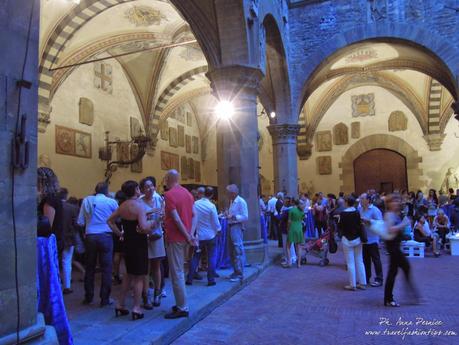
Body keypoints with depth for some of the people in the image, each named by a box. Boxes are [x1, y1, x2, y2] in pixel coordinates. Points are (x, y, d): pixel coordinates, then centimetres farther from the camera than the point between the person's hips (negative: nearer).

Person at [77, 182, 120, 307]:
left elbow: (80, 222, 2)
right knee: (106, 268, 4)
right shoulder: (112, 202, -2)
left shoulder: (87, 200, 3)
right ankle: (105, 299, 7)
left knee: (90, 268, 15)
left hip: (90, 237, 3)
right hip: (105, 236, -2)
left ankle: (88, 297, 25)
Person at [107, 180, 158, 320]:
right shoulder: (139, 206, -18)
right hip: (139, 244, -8)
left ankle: (120, 305, 25)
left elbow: (110, 221, 13)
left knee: (129, 274, 20)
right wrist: (154, 222, -10)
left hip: (127, 243, 8)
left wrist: (120, 233, 12)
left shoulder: (122, 206, 5)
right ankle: (136, 309, 6)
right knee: (139, 277, 3)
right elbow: (144, 227, -27)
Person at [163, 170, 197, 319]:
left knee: (176, 273, -1)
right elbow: (194, 215, 4)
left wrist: (188, 236, -13)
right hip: (185, 238, 8)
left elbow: (176, 219, -18)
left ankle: (182, 308, 6)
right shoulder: (187, 193, 11)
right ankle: (180, 304, 27)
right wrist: (191, 234, -3)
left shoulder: (169, 194, -12)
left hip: (175, 238, -8)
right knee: (179, 271, 18)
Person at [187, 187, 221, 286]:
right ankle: (211, 279, 8)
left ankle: (190, 279, 14)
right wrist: (218, 229, 9)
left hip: (198, 235, 4)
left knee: (195, 257, 12)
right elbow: (216, 222, -10)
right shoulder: (211, 206, -17)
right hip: (210, 235, -3)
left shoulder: (195, 204, -6)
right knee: (211, 257, 7)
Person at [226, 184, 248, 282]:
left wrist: (233, 216, -20)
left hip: (237, 227, -10)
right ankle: (236, 271, 26)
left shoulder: (241, 202, -13)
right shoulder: (232, 202, 15)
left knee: (238, 251, -6)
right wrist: (228, 215, 7)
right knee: (231, 251, 15)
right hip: (230, 227, 10)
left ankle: (239, 274, 0)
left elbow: (245, 217, -16)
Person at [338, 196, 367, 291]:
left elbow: (339, 227, -5)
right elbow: (360, 225, -2)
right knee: (359, 262, 11)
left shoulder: (343, 213, -12)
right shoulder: (357, 212, -3)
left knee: (350, 263, 1)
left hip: (347, 240, -4)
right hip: (357, 239, 4)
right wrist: (363, 238, 7)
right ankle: (362, 283, 17)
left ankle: (353, 285, 6)